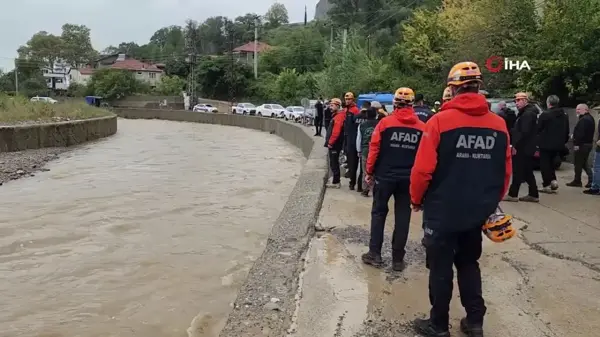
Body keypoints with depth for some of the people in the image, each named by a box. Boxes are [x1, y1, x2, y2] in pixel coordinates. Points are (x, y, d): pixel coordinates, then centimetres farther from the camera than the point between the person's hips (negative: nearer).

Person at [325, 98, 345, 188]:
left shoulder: (338, 117, -18)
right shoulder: (336, 116, 16)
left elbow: (336, 132, -26)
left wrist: (330, 142, -19)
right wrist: (329, 141, 17)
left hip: (335, 145, -11)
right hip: (334, 144, 11)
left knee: (334, 164, -4)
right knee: (334, 163, 16)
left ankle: (336, 182, 1)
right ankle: (335, 180, 24)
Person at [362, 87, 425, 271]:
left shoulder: (385, 122, -6)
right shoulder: (422, 128, 0)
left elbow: (374, 149, -7)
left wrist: (369, 171, 2)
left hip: (385, 176, -2)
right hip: (408, 179, 2)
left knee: (379, 213, 11)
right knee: (402, 217, 8)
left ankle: (375, 253, 12)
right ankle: (398, 259, 13)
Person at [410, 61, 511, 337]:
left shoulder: (440, 121, -16)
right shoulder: (499, 124, -1)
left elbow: (423, 169, -16)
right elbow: (506, 172, 5)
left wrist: (416, 199, 1)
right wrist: (491, 202, 20)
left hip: (442, 211, -4)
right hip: (477, 212, 5)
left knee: (440, 268, 9)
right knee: (469, 264, 22)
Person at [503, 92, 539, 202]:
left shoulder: (528, 114, -16)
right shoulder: (524, 113, 18)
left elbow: (524, 132, -24)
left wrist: (516, 146, -23)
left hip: (523, 148, -10)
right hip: (524, 148, 10)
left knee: (518, 171, -5)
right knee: (527, 172, 12)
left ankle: (512, 194, 0)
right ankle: (533, 195, 16)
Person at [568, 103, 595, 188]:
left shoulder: (584, 119, -18)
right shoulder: (590, 118, 16)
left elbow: (580, 133, -25)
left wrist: (577, 144, -25)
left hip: (582, 144, -10)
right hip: (588, 143, 11)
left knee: (578, 163, -1)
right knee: (584, 163, 17)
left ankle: (577, 181, 5)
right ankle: (591, 180, 11)